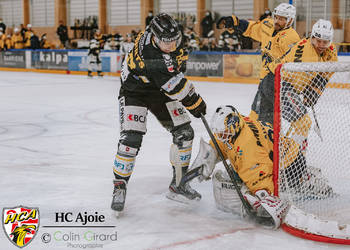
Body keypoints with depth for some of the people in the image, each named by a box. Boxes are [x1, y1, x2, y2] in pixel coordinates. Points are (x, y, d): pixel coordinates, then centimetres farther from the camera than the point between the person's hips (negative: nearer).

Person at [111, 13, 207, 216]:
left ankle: (178, 184, 14)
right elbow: (174, 85, -33)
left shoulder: (173, 37, -13)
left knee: (184, 133, 0)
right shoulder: (147, 53, -37)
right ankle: (119, 188, -2)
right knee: (131, 139, -20)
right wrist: (195, 102, -24)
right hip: (135, 91, -7)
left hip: (161, 91, 7)